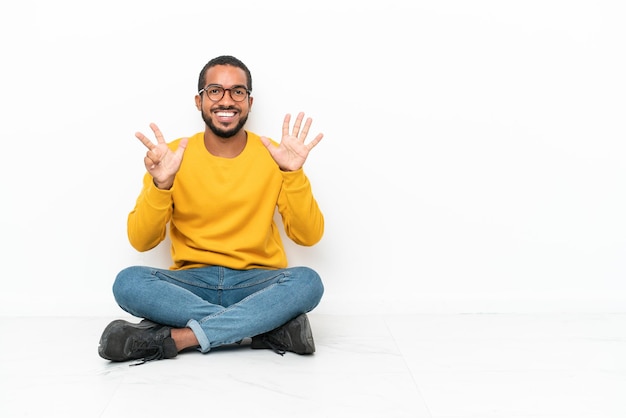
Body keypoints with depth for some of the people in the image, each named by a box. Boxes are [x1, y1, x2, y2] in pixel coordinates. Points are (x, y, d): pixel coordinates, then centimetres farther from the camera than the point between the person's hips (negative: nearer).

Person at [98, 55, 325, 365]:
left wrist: (293, 174, -20)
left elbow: (308, 236, -6)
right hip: (191, 284, 1)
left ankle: (174, 338, -27)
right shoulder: (173, 155, 0)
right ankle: (272, 325, -26)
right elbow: (141, 242, -5)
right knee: (128, 282, -27)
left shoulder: (271, 154, -1)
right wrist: (161, 184, -21)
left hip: (257, 284, 0)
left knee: (307, 281, -30)